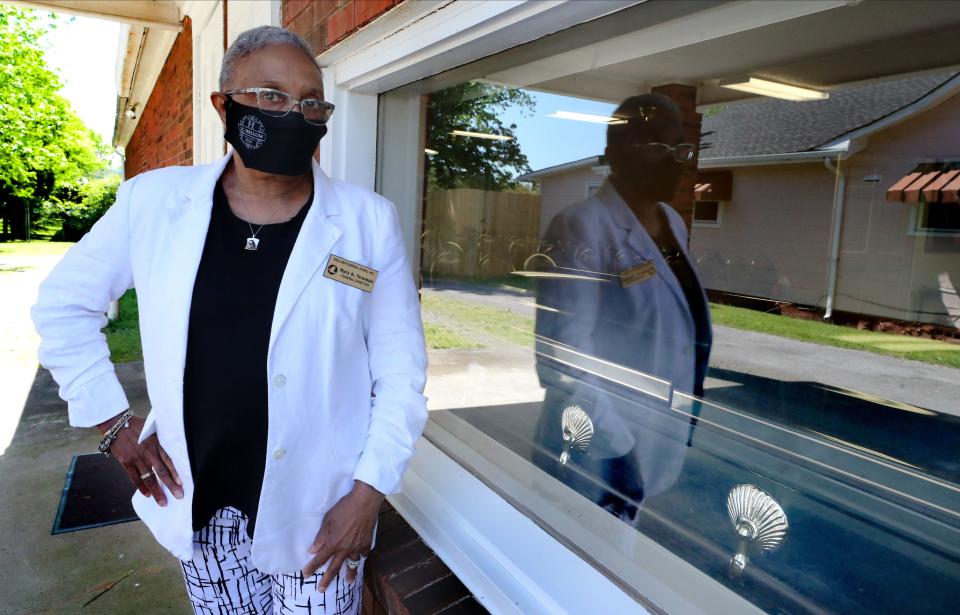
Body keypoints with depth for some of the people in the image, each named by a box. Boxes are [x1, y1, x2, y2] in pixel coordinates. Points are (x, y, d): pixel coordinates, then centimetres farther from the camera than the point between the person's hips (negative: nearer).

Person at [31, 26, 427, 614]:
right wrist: (112, 419, 3)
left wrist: (368, 492, -10)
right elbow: (64, 302, 9)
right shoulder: (153, 200, -5)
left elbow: (401, 371, -7)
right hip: (199, 504, 2)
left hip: (317, 508, -2)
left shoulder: (368, 220, -10)